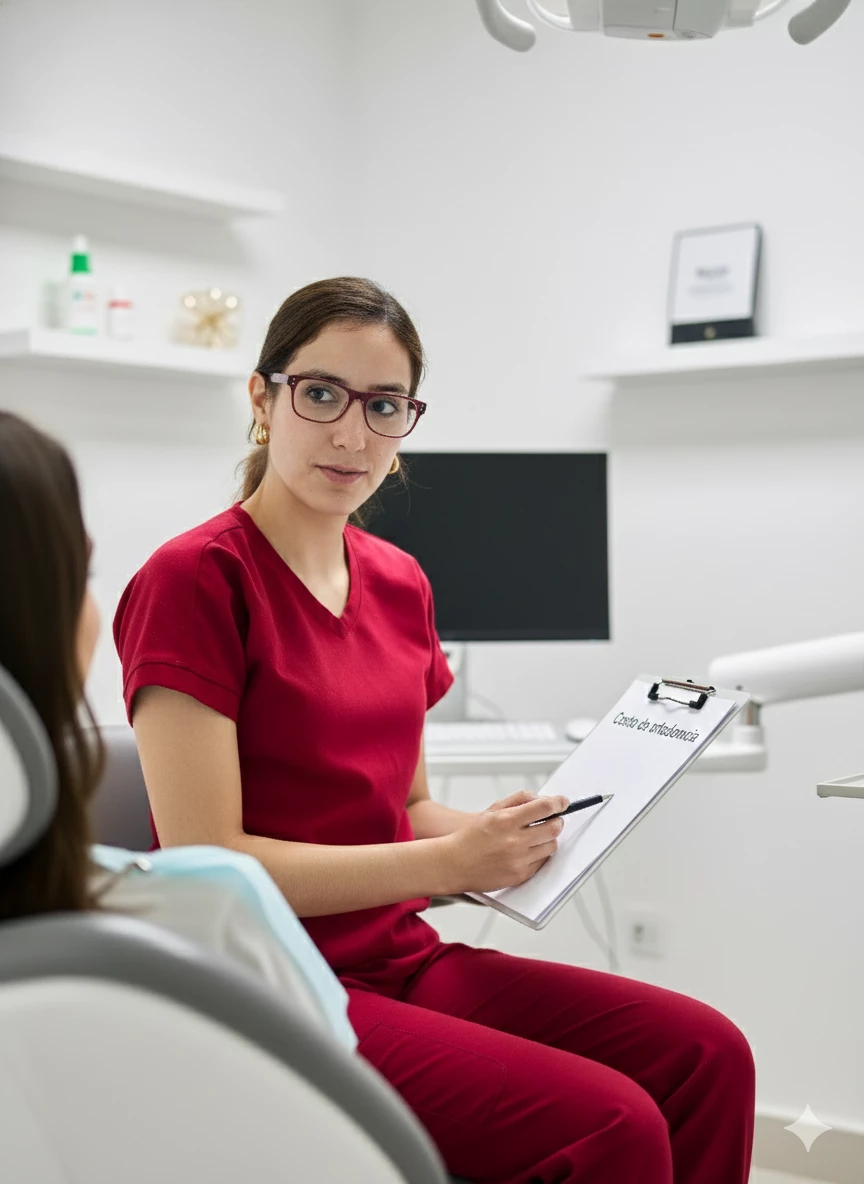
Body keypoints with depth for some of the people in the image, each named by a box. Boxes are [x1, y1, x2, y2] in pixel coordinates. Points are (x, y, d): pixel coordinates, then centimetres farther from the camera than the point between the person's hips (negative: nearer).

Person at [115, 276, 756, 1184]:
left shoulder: (398, 582, 10)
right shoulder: (193, 580, -12)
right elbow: (204, 863, -16)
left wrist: (496, 836, -3)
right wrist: (448, 863, -17)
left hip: (400, 958, 7)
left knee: (706, 1054, -9)